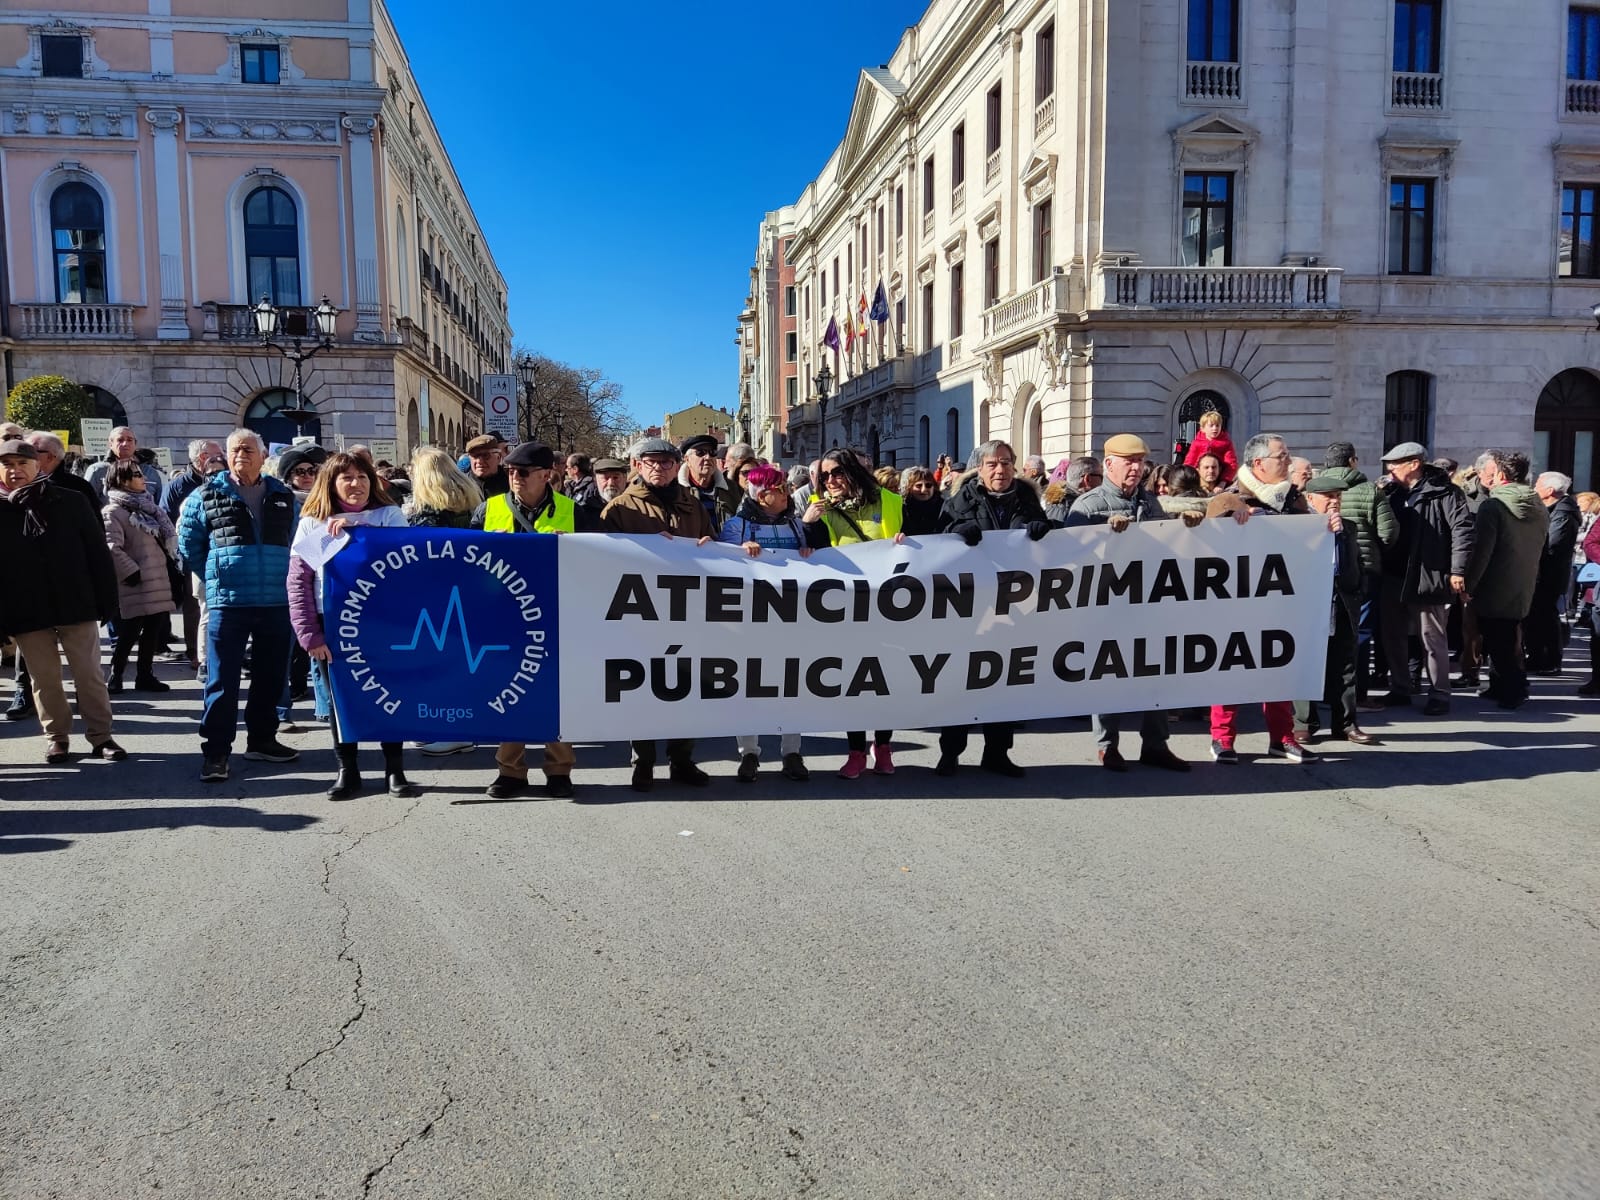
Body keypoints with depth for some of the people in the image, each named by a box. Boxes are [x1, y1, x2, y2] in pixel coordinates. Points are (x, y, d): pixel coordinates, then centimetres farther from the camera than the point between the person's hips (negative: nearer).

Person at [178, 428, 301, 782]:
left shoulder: (283, 496, 10)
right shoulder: (207, 495, 3)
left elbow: (294, 542, 21)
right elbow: (188, 545, 9)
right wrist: (215, 577, 6)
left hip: (277, 602, 3)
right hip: (227, 603, -3)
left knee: (271, 677, 11)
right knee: (222, 680, -2)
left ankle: (262, 740, 25)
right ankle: (215, 751, 4)